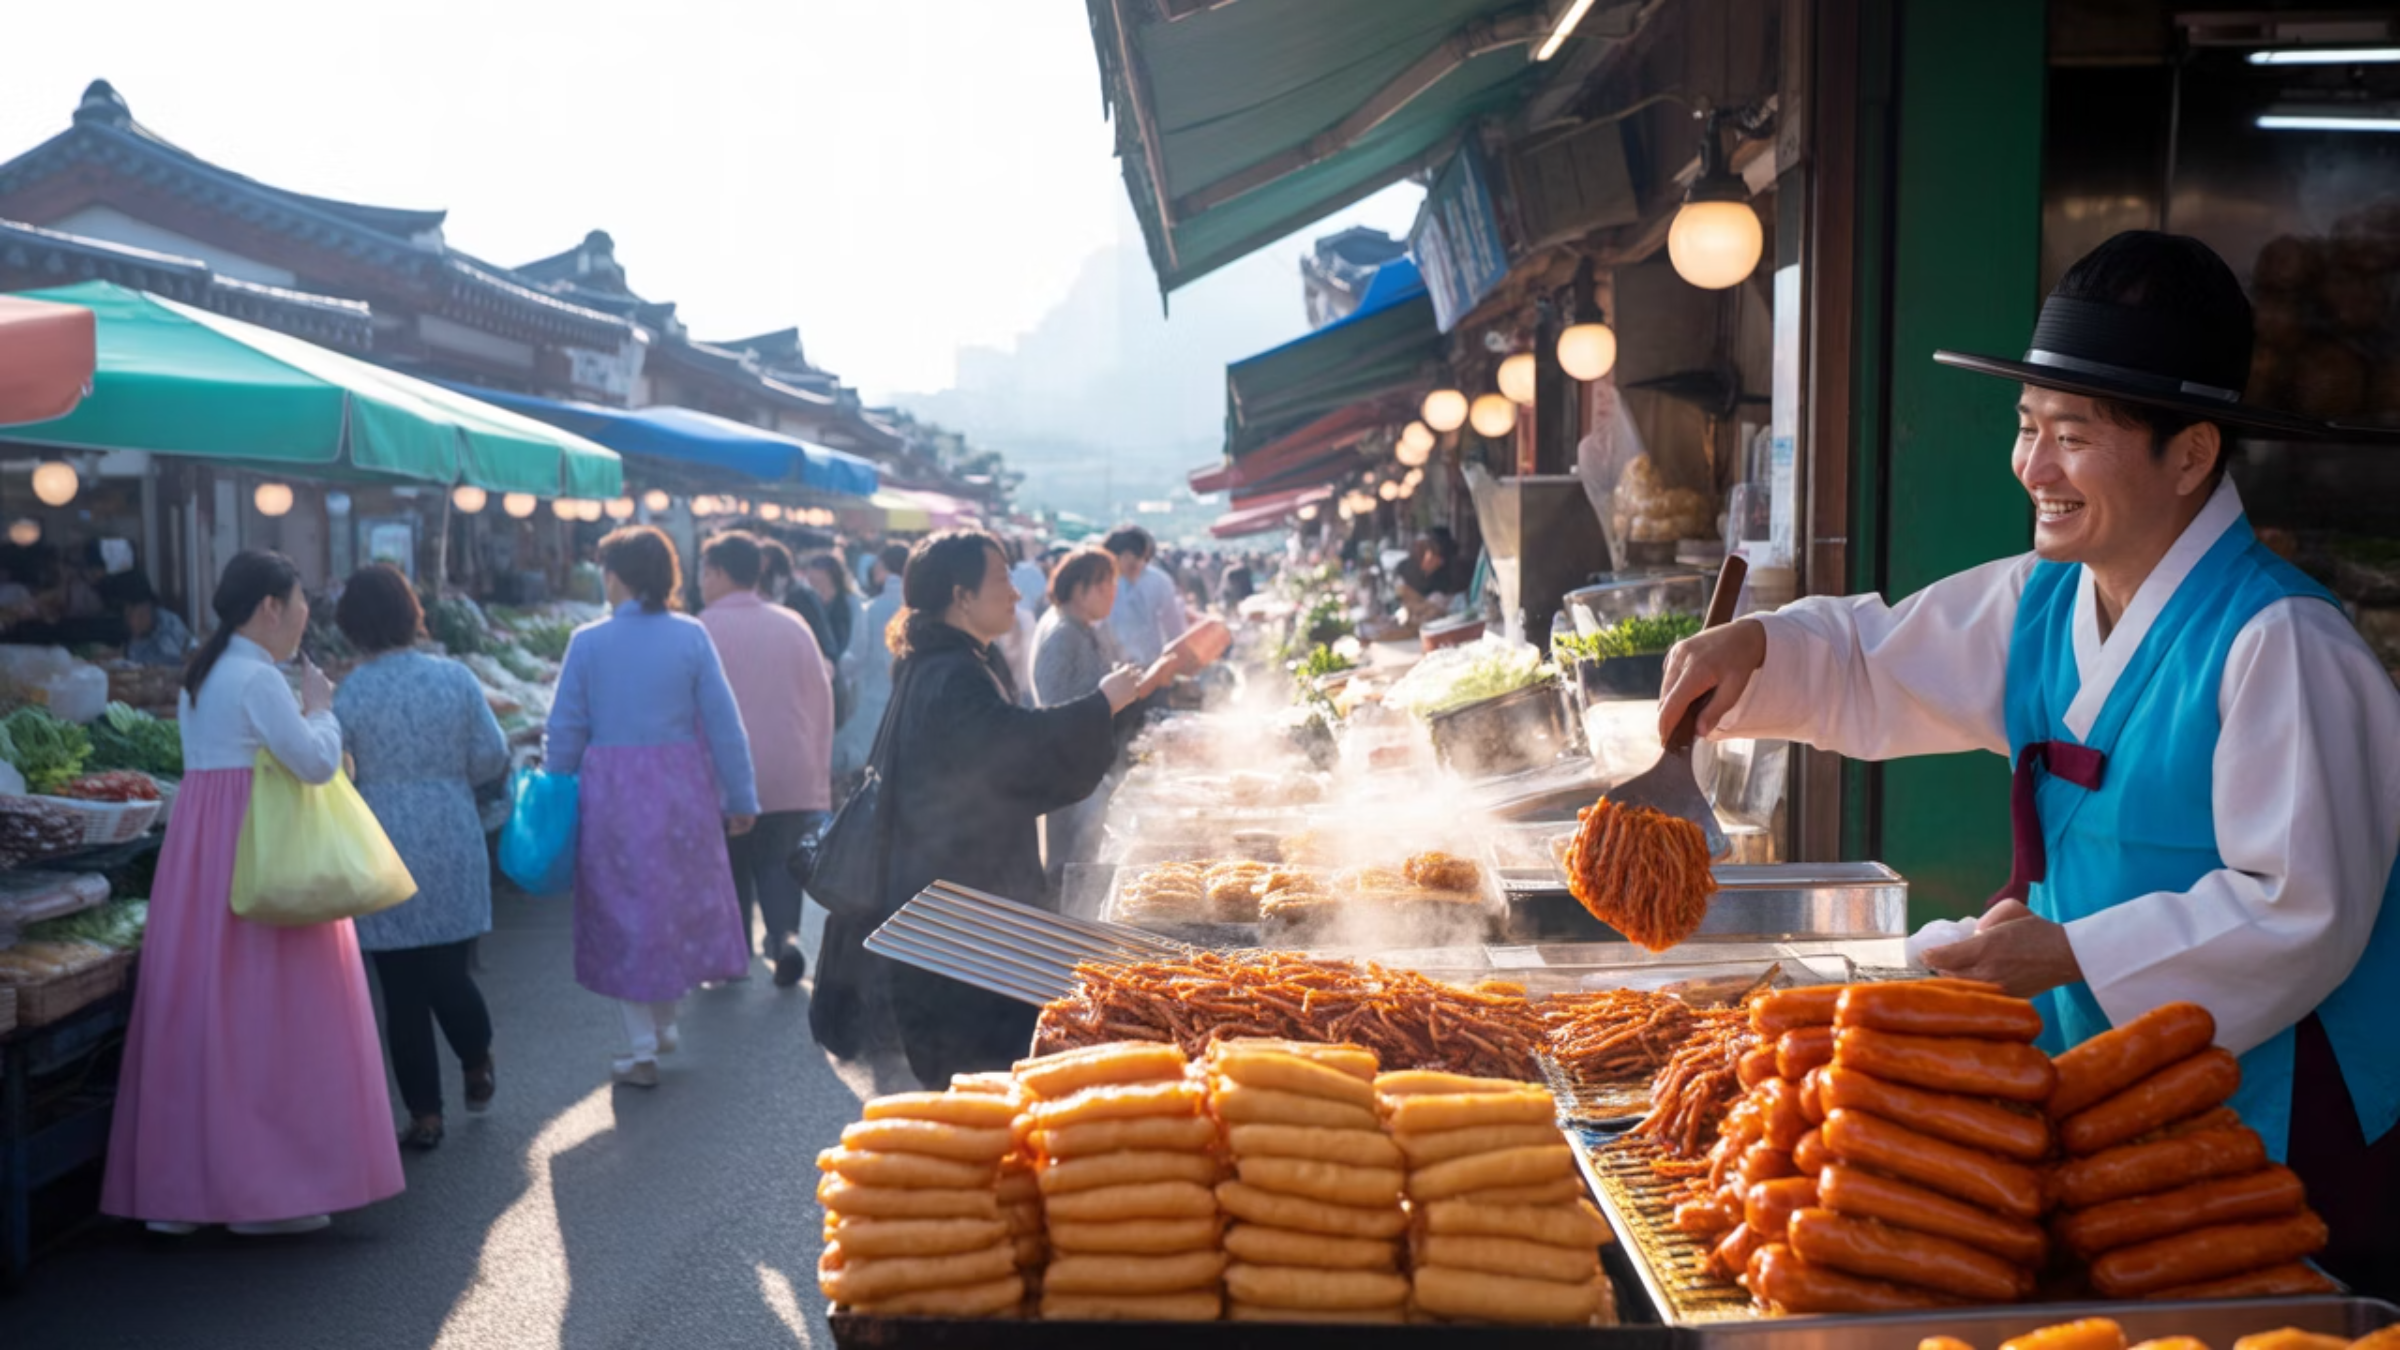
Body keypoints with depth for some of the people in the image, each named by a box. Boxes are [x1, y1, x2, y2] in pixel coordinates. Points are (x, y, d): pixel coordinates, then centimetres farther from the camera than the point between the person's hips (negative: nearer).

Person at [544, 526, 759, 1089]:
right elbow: (724, 724, -3)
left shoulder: (587, 642, -5)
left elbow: (565, 732, -2)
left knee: (626, 913, 9)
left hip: (612, 795, -1)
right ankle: (665, 1023, 27)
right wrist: (740, 799, 4)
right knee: (680, 903, 18)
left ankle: (641, 1049, 13)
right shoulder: (691, 636, -5)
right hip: (682, 790, 1)